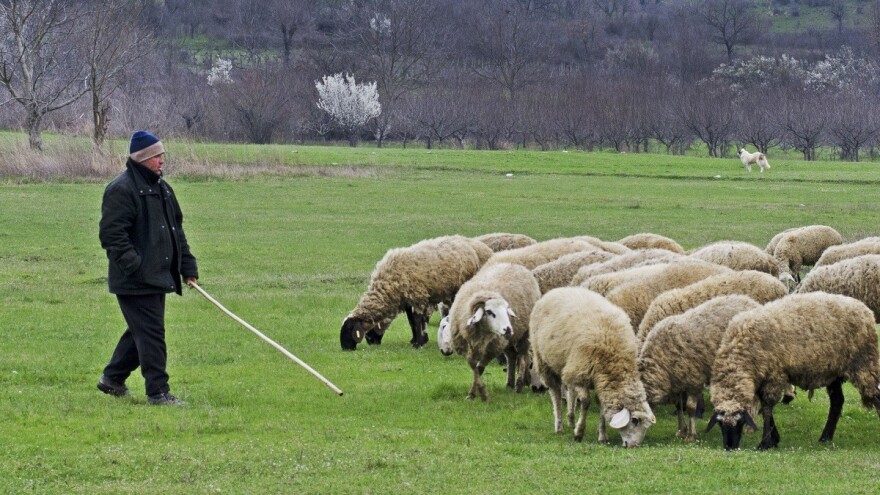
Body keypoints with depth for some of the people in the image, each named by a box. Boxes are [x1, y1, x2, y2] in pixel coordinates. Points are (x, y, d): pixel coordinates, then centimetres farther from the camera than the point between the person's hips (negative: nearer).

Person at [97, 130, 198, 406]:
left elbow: (176, 231, 24)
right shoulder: (121, 190, -12)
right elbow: (111, 234, -17)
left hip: (158, 277, 9)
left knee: (141, 332, 16)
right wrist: (134, 266, -22)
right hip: (135, 281, -9)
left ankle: (112, 379, 30)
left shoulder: (161, 188, 17)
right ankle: (157, 391, -5)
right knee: (151, 333, -9)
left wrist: (187, 268, 18)